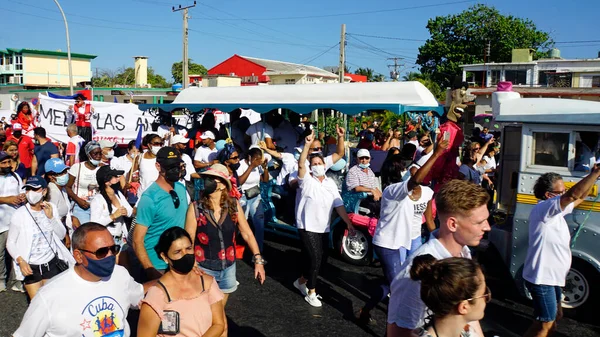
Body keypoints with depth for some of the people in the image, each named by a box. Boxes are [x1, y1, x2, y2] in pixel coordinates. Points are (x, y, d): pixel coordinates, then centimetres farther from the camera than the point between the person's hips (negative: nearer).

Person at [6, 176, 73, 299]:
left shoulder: (51, 208, -3)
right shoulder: (19, 214, -13)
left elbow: (62, 235, -3)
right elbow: (10, 243, -8)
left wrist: (51, 217, -16)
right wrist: (20, 261, -24)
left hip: (52, 264, 3)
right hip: (31, 267, -3)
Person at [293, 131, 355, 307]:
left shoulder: (331, 184, 9)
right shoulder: (306, 179, -5)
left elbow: (339, 205, 6)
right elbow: (301, 164, -25)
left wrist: (348, 223, 0)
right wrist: (307, 145, -36)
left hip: (324, 228, 6)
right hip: (307, 226, -6)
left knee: (318, 259, 14)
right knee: (314, 258, -10)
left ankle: (302, 281, 38)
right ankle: (311, 292, 7)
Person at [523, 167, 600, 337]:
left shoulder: (555, 211, 9)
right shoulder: (542, 208, -21)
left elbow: (580, 197, 21)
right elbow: (573, 195, -35)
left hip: (552, 277, 10)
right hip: (541, 278, -10)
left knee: (555, 316, 25)